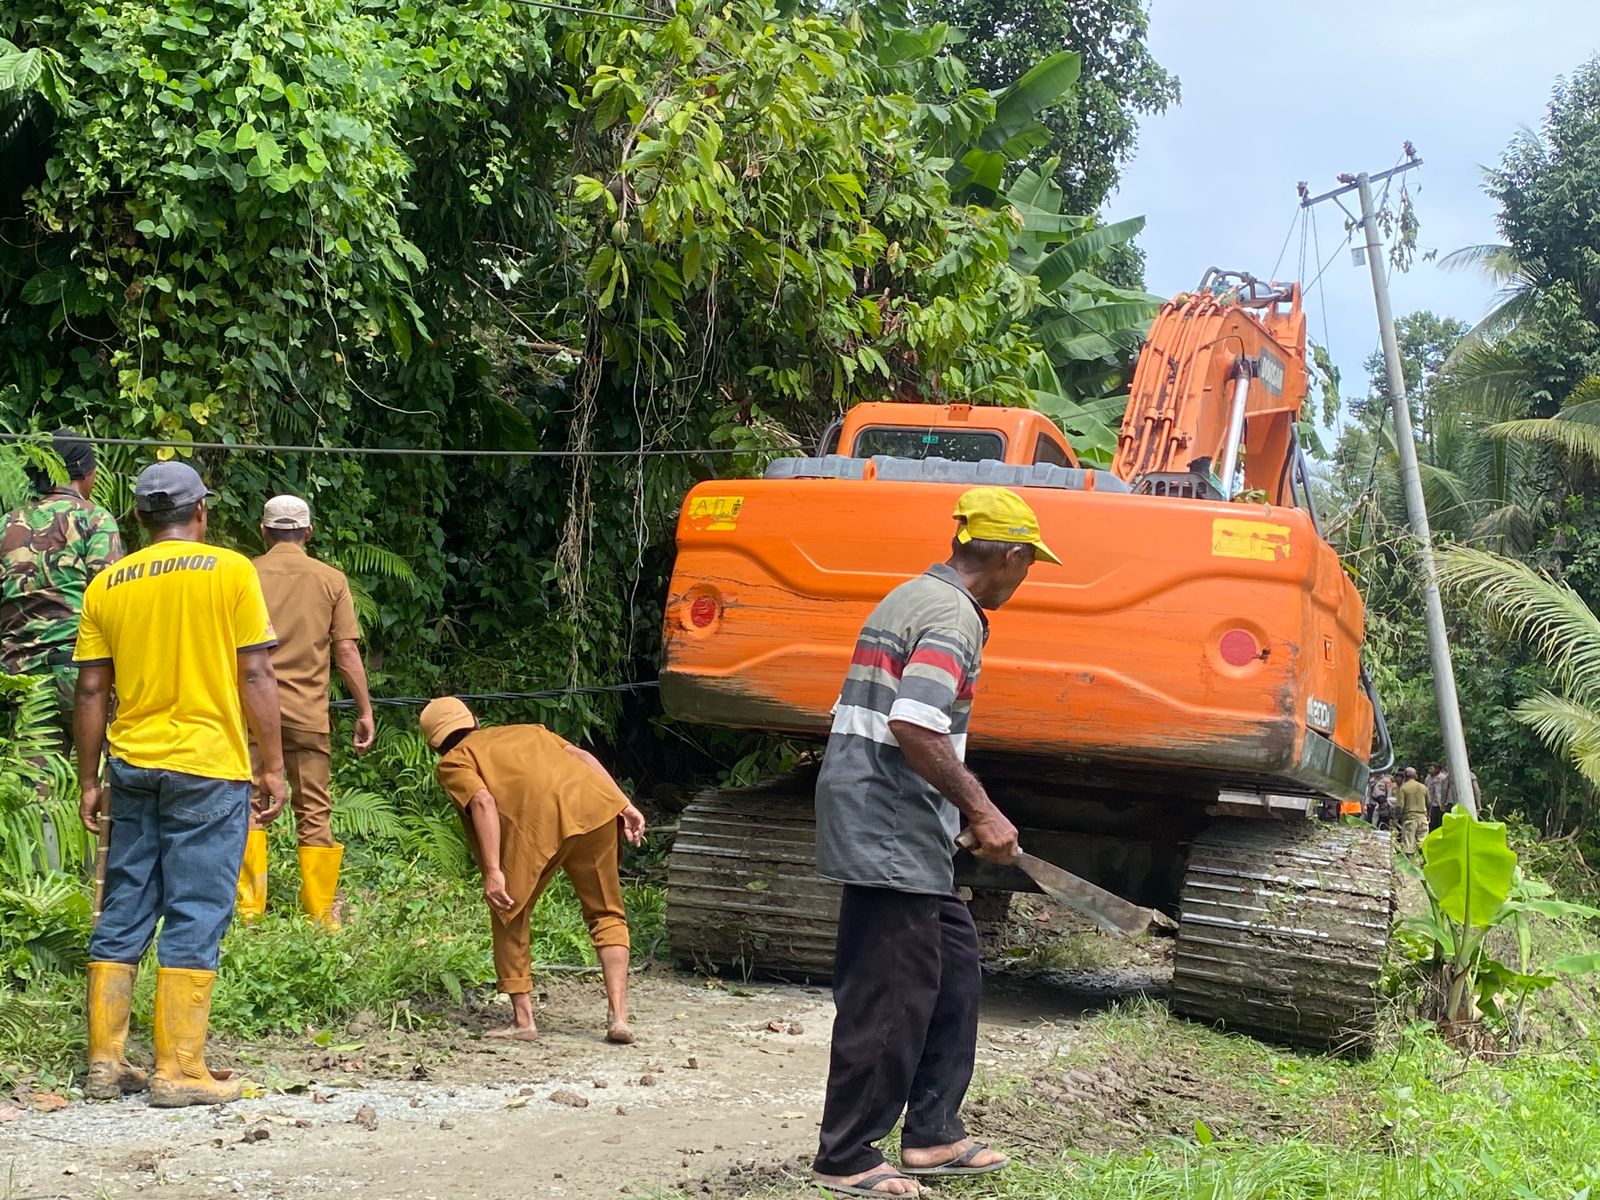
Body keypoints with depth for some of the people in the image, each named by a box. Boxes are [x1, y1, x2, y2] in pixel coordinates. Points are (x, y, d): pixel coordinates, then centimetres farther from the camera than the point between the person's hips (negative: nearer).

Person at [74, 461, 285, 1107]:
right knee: (195, 916, -1)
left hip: (133, 765, 4)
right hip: (210, 765, -4)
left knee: (123, 914, 12)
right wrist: (273, 767, 0)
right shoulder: (230, 570, -3)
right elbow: (255, 675, -6)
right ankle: (179, 1071, 0)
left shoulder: (107, 584, 7)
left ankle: (105, 1062, 15)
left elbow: (92, 690, 6)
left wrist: (88, 781, 13)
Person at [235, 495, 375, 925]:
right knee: (314, 814, 7)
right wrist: (365, 712, 5)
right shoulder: (331, 579, 3)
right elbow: (347, 651, -1)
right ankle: (320, 915, 7)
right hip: (307, 712, 0)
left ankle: (247, 909, 0)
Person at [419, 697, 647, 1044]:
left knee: (509, 918, 18)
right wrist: (625, 805, 13)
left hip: (536, 821, -4)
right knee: (606, 914, 19)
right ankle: (617, 1016, 8)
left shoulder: (453, 762, 20)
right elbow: (581, 755, 20)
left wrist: (492, 871, -7)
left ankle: (523, 1019, 17)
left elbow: (483, 802, 0)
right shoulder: (528, 731, 36)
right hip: (594, 803, 4)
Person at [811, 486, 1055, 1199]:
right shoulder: (953, 615, -15)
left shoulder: (911, 598, 17)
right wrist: (982, 810, -19)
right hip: (890, 834, -10)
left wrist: (963, 807, 26)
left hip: (898, 833, 10)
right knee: (889, 997, -4)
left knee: (953, 967, 16)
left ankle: (931, 1134, 21)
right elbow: (913, 726, -27)